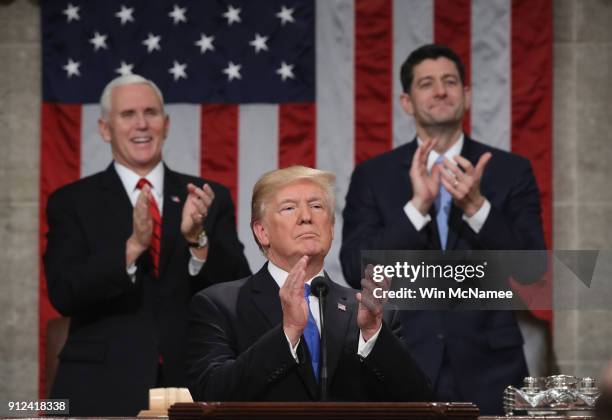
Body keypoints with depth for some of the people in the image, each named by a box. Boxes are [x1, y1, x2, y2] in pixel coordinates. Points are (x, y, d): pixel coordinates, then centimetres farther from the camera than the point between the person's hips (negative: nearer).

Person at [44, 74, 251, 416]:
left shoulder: (211, 199, 6)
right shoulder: (72, 203, 1)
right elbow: (63, 294, -11)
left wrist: (197, 238, -20)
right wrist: (133, 246, -23)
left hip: (191, 386, 2)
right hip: (102, 391, -2)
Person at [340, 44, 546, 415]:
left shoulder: (511, 171, 3)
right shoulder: (373, 176, 4)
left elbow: (532, 269, -5)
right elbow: (356, 271, -6)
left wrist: (476, 207, -19)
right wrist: (417, 206, -18)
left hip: (487, 369, 0)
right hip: (404, 367, 0)